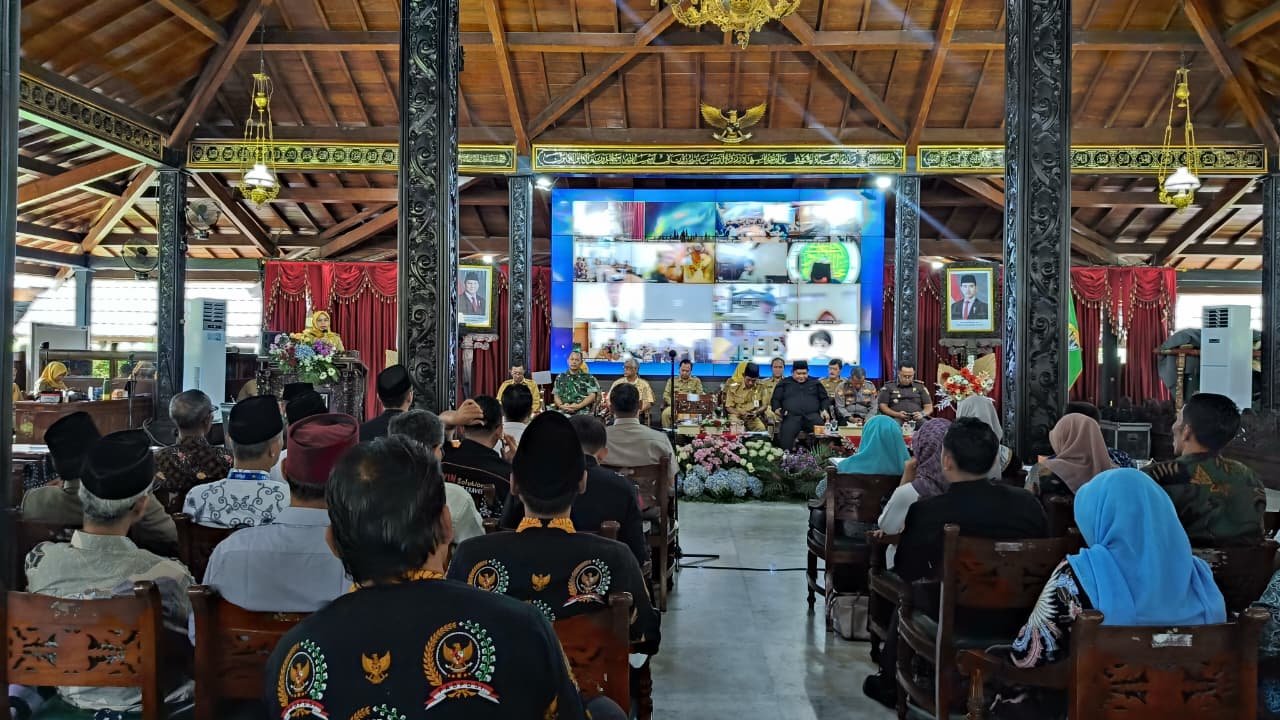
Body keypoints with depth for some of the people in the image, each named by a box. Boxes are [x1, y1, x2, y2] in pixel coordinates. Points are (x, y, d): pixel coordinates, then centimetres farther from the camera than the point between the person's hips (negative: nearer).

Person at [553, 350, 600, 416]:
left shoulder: (588, 378, 12)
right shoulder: (560, 378, 21)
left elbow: (592, 395, 3)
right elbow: (556, 395, 16)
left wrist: (578, 406, -11)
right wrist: (561, 405, -5)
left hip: (582, 412, -1)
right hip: (563, 412, 2)